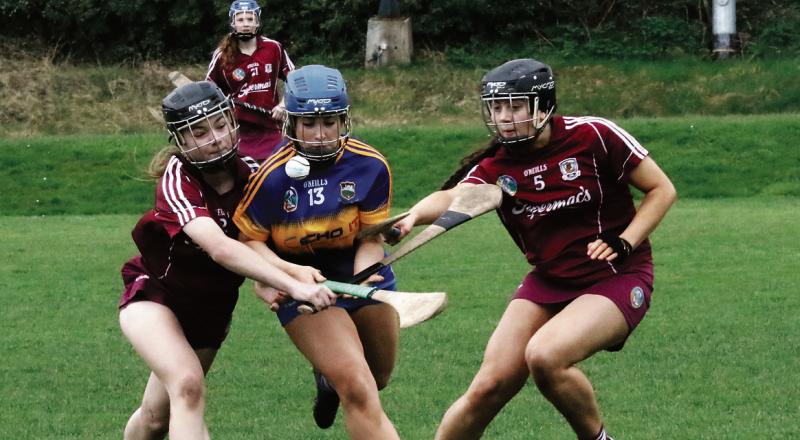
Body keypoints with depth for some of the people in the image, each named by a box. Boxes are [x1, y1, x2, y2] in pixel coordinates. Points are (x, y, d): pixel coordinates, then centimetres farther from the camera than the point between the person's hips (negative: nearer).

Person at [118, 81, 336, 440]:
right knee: (189, 387, -30)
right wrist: (294, 286, -52)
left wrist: (264, 285, -29)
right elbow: (219, 249, -43)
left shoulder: (252, 176, -12)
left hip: (212, 308, 5)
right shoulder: (176, 180, -28)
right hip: (154, 297, -5)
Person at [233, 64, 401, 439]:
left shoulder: (371, 166, -16)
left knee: (377, 377, 24)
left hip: (360, 271, 4)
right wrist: (292, 272, -31)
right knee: (359, 392, -21)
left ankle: (329, 377, 57)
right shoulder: (272, 176, -23)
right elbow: (249, 239, -15)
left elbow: (372, 236, -9)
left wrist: (361, 277, -29)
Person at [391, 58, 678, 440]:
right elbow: (454, 197, -24)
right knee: (488, 388, -7)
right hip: (548, 281, 4)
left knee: (545, 355, -29)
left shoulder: (592, 135, -13)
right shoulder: (495, 165, -3)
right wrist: (414, 216, -46)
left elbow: (661, 190, -4)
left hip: (617, 279, -4)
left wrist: (623, 243, -17)